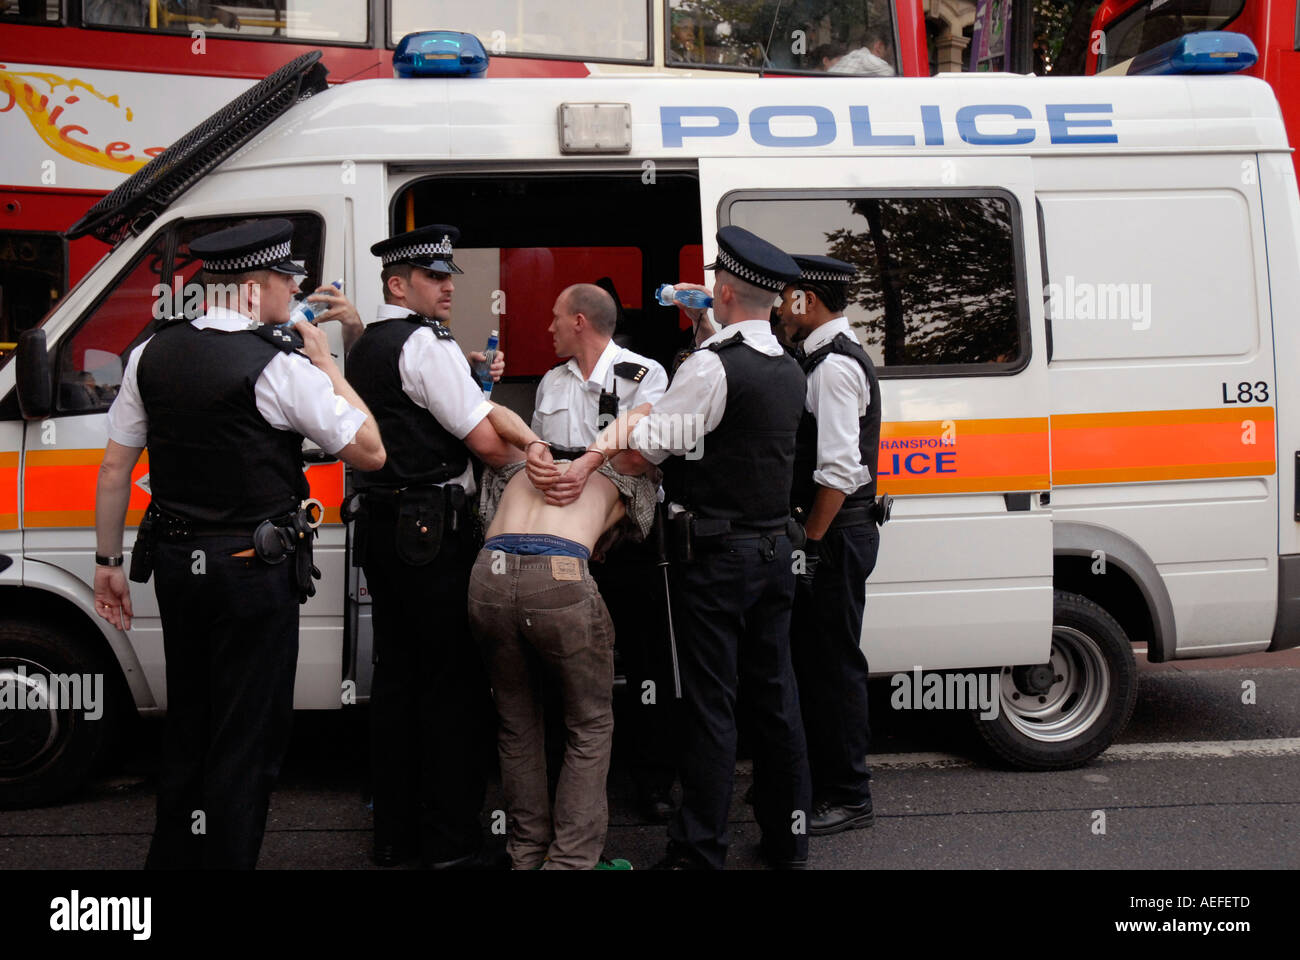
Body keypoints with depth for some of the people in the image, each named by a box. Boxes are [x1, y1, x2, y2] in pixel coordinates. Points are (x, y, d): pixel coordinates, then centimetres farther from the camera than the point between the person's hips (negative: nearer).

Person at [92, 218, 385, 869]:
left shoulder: (151, 355, 4)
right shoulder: (280, 367, -15)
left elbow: (114, 468, 7)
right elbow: (370, 452, -9)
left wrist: (108, 560, 15)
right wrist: (327, 366, -1)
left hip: (176, 564, 7)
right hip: (255, 570, -7)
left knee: (187, 723, 20)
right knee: (248, 740, 4)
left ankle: (171, 857, 32)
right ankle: (225, 857, 9)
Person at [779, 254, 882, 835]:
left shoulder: (834, 364, -17)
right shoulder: (825, 357, 15)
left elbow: (838, 471, -23)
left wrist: (811, 542, -19)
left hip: (836, 535, -10)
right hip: (829, 533, 10)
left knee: (833, 663, -2)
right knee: (812, 657, 17)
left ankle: (848, 798, 9)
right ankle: (818, 779, 29)